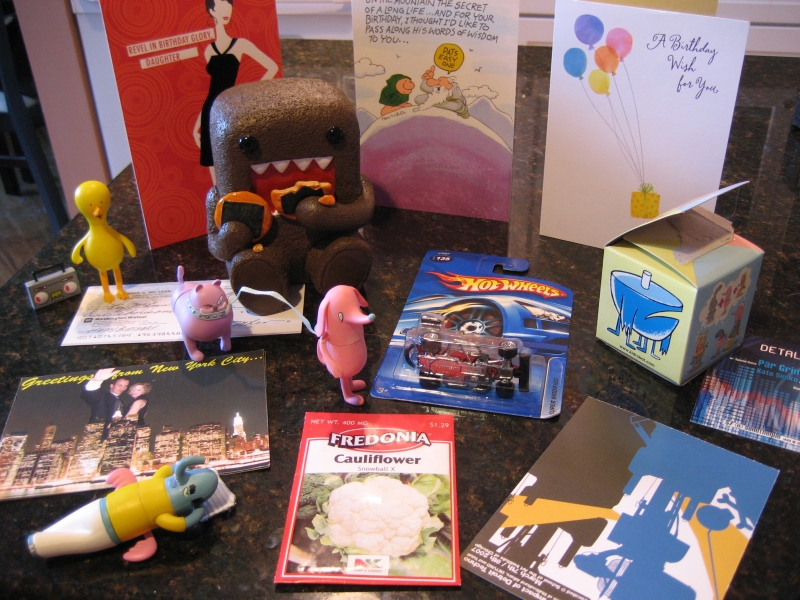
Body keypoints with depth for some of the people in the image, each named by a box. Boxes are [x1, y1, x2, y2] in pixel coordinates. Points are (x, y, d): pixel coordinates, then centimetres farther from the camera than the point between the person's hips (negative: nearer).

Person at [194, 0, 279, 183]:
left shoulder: (240, 44, 1)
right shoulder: (209, 49, 12)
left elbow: (272, 67, 0)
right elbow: (213, 89, 17)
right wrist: (198, 124, 17)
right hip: (211, 113, 4)